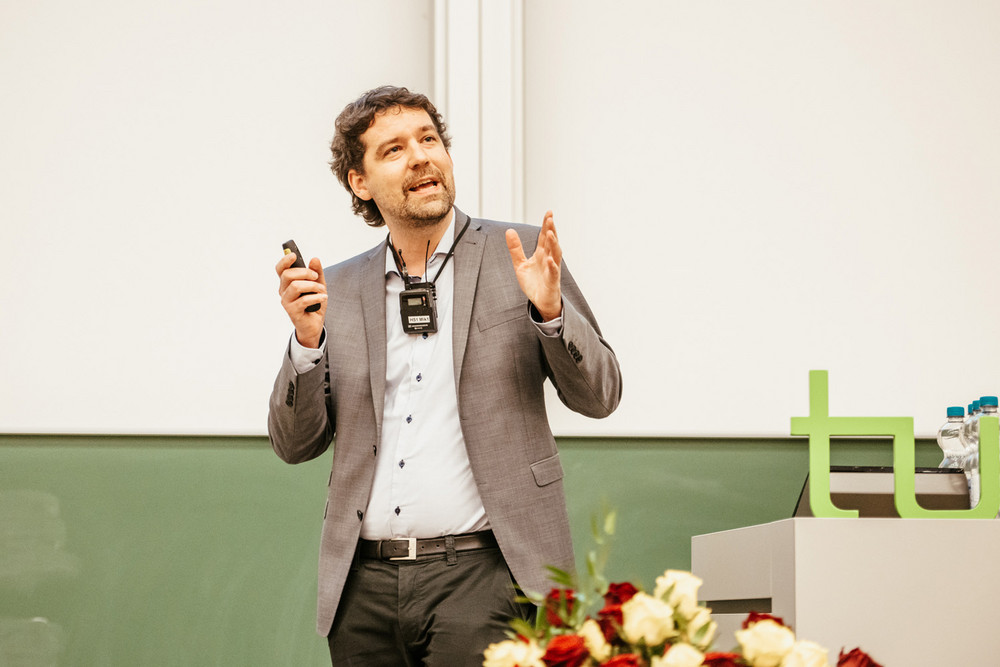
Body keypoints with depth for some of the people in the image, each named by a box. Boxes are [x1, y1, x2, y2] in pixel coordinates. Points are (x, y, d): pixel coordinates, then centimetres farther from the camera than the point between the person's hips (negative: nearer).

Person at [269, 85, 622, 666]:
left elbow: (599, 396, 4)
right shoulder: (341, 289, 11)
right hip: (365, 582, 3)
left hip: (479, 574, -3)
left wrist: (550, 311, -14)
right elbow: (296, 444, 10)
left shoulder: (519, 255, 4)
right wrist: (307, 339, -6)